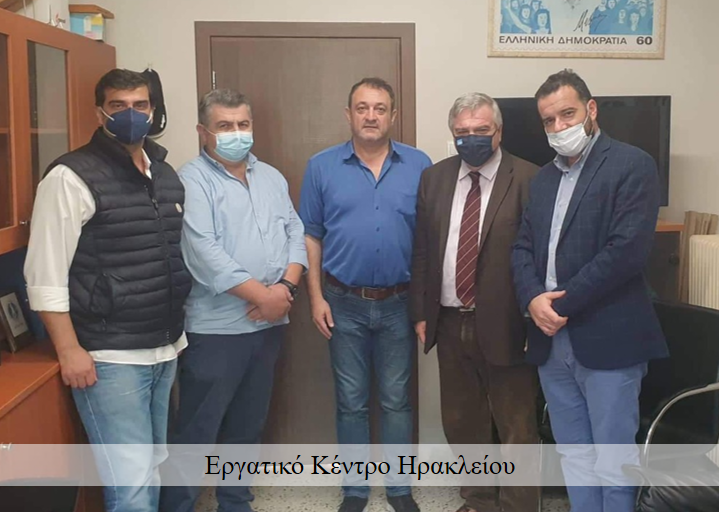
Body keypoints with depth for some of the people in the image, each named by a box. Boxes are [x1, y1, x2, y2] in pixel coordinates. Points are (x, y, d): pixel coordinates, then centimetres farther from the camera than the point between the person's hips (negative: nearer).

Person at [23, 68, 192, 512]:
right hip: (110, 357, -7)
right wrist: (69, 350, -15)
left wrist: (180, 330, 15)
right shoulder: (72, 177, -11)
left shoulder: (167, 174, 11)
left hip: (166, 349, 7)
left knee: (153, 468, 17)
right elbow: (45, 274, -13)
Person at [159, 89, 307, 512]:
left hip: (269, 324, 7)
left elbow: (295, 234, 9)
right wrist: (263, 295, -17)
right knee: (196, 433, 1)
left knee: (248, 426, 17)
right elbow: (205, 253, -19)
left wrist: (286, 287, -8)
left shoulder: (272, 177, 13)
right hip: (216, 328, -6)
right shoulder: (192, 181, -8)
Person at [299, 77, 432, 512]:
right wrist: (316, 297, -4)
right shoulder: (322, 166, -1)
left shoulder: (419, 165, -1)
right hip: (344, 303, 0)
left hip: (400, 303, 0)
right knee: (351, 402, 11)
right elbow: (311, 236, 1)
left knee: (397, 399, 12)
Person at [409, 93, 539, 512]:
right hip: (450, 323, 5)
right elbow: (421, 250, 9)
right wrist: (420, 312, 7)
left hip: (504, 325, -5)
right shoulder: (434, 178, 7)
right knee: (462, 423, 19)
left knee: (517, 430, 8)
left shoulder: (528, 179, -8)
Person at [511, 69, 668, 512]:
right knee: (574, 455, 14)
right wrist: (533, 300, -8)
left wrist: (562, 304, -14)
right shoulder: (545, 177, 16)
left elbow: (627, 250, -16)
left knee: (612, 460, 1)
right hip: (552, 338, 6)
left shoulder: (632, 165, -6)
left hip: (607, 338, -6)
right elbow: (524, 247, 11)